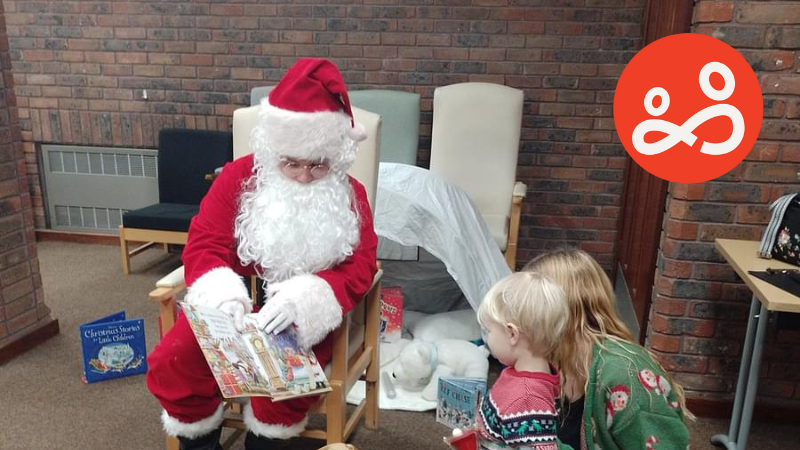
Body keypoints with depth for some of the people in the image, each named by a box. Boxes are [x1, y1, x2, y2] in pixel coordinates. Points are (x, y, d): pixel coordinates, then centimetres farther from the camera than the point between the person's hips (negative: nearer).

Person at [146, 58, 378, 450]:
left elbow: (360, 268, -8)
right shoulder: (238, 176, -1)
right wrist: (223, 293, -27)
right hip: (236, 307, 2)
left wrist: (306, 297, -28)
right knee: (171, 364, -20)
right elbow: (203, 244, -4)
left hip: (303, 318, -1)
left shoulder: (349, 195, -1)